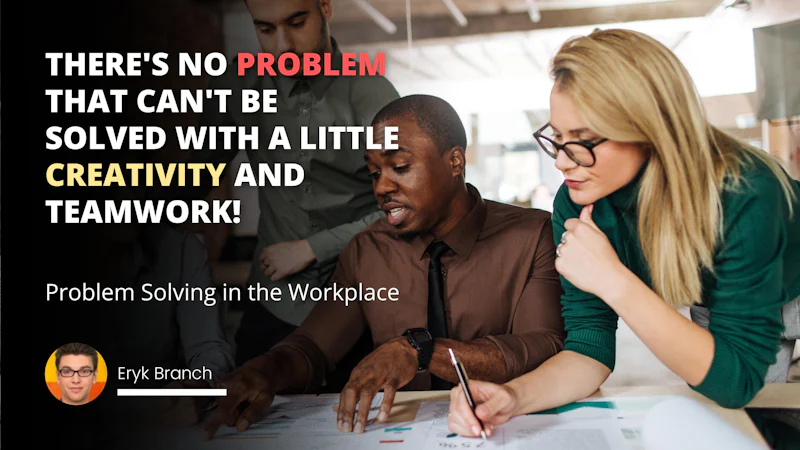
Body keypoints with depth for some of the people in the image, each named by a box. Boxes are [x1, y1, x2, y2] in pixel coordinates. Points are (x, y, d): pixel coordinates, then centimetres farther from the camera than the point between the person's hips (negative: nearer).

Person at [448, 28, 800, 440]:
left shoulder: (745, 194, -41)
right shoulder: (576, 205, -26)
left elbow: (736, 379, -40)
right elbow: (590, 344, -22)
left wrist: (614, 281, -49)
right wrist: (514, 396, -43)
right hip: (712, 310, 4)